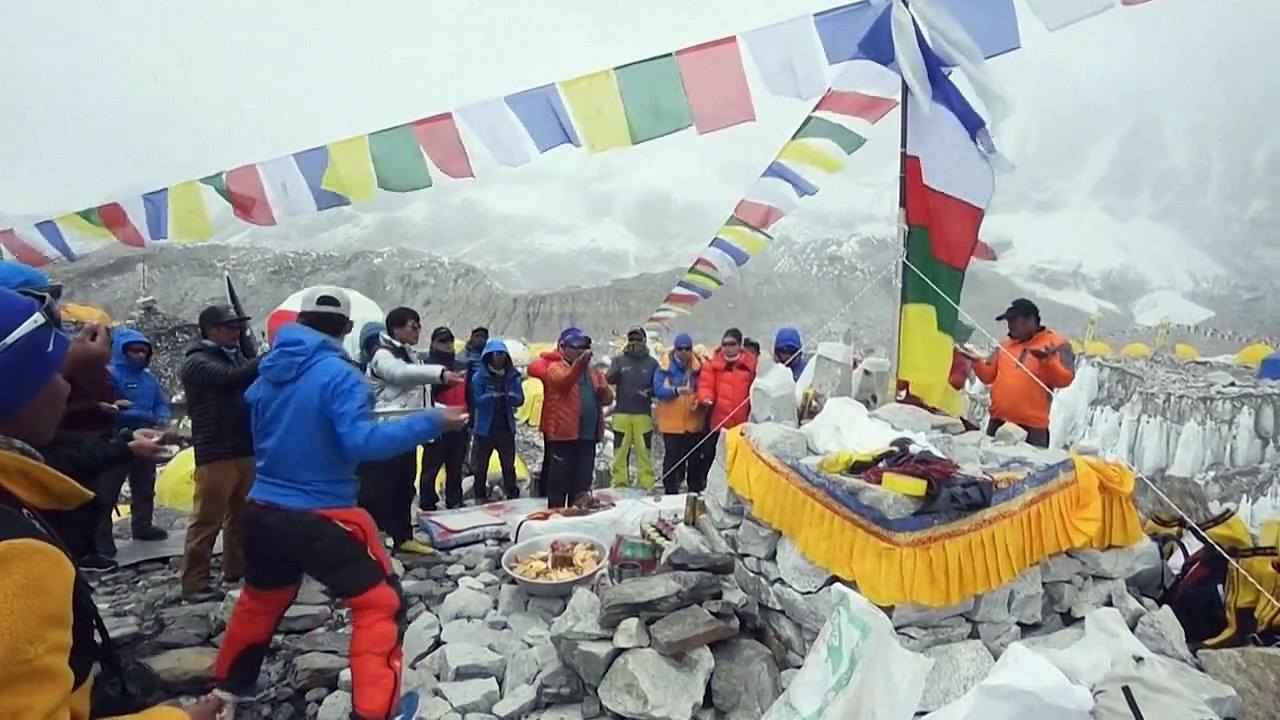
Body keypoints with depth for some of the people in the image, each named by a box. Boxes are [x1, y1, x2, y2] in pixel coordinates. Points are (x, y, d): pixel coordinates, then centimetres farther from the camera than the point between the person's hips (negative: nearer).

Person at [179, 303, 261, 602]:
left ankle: (237, 569, 27)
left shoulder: (237, 357, 16)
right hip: (216, 454, -8)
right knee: (207, 519, -4)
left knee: (242, 515, 15)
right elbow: (232, 378, -25)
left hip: (246, 450, 8)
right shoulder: (197, 362, -7)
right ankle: (194, 582, 4)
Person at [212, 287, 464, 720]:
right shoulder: (338, 375, -17)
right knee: (381, 602, 3)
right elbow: (362, 443, -26)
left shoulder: (268, 372, 5)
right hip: (321, 517, -7)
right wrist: (431, 423, -24)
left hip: (263, 510, 8)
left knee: (260, 598, 31)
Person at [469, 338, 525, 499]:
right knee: (481, 466, 9)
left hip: (506, 428, 2)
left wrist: (511, 396, -23)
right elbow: (475, 400, -13)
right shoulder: (479, 376, -6)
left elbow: (520, 399, -1)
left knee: (509, 466, 9)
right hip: (485, 428, -2)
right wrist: (491, 396, -30)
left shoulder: (512, 376, 2)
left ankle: (513, 498, 18)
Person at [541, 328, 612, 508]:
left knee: (582, 484, 11)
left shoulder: (593, 372, 17)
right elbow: (564, 382, -22)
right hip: (563, 435, -5)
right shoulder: (555, 368, 0)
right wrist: (580, 363, -36)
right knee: (559, 482, 0)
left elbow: (608, 398, 13)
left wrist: (603, 391, -10)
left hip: (588, 436, 6)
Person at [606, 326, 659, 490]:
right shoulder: (619, 360, 8)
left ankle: (646, 485, 5)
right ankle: (619, 484, 8)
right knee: (620, 450, 0)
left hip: (643, 414, 0)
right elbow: (609, 379, -5)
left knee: (644, 451, -1)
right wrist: (618, 370, -23)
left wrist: (650, 392, -9)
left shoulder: (652, 363, 9)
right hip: (622, 413, 0)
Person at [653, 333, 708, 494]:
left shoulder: (698, 366, 3)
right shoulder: (665, 367, -5)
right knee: (672, 456, -1)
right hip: (672, 421, -3)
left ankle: (695, 490, 25)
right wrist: (677, 390, -26)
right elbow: (658, 389, -14)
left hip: (694, 421, 4)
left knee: (695, 457, 12)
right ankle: (670, 490, 9)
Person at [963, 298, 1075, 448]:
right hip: (998, 421, 5)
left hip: (1032, 425, -5)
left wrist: (1047, 360, -24)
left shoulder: (1057, 343, 1)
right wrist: (976, 361, -3)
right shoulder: (1005, 344, 16)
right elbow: (989, 376, 14)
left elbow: (1065, 379, -8)